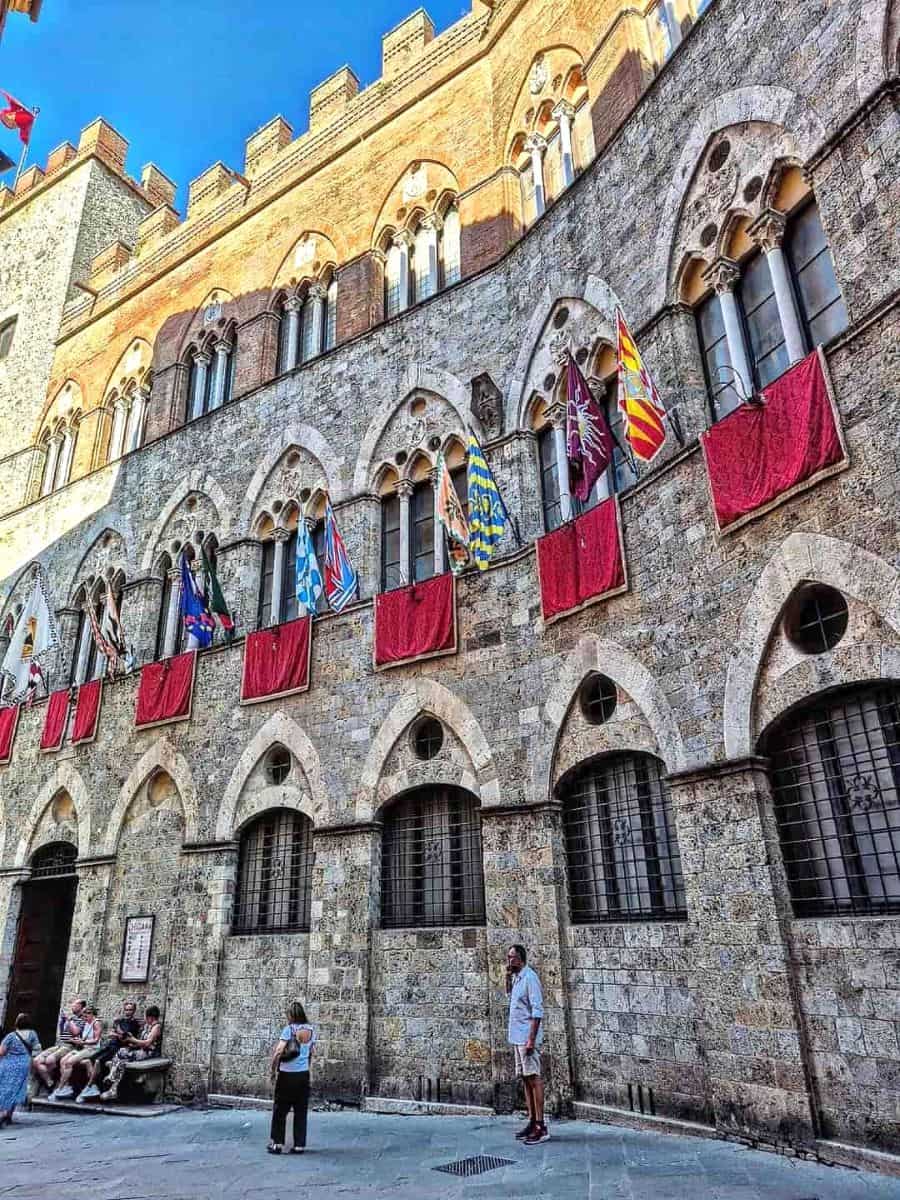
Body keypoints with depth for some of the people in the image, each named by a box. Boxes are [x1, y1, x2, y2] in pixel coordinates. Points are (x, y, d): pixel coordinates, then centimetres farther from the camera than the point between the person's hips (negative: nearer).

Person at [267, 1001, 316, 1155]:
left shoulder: (289, 1029, -11)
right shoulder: (311, 1030, 3)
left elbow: (278, 1052, -16)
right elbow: (310, 1053, 11)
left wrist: (273, 1070, -5)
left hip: (287, 1074, -4)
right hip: (304, 1074, 4)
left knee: (280, 1110, 10)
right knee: (301, 1111, 10)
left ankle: (277, 1144, 11)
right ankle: (299, 1145, 12)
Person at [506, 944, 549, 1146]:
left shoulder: (529, 978, -15)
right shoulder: (517, 977, 12)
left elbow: (537, 1010, -19)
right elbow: (510, 996, 31)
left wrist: (531, 1039, -23)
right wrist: (508, 977, 13)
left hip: (527, 1038, -9)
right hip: (517, 1038, 9)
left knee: (534, 1079, -5)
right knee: (525, 1079, 13)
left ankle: (541, 1127, -1)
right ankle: (532, 1122, 20)